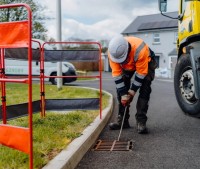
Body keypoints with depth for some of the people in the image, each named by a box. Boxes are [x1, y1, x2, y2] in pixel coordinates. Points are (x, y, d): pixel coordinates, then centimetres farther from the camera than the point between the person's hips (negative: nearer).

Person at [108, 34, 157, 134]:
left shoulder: (140, 50, -43)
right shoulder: (112, 51, -31)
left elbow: (141, 72, -31)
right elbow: (117, 74, -26)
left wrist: (133, 89, -25)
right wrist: (123, 94, -27)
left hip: (146, 63, -4)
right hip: (127, 65, 4)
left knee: (144, 90, -18)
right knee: (121, 88, -6)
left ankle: (141, 121, -13)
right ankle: (122, 120, 3)